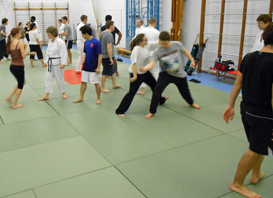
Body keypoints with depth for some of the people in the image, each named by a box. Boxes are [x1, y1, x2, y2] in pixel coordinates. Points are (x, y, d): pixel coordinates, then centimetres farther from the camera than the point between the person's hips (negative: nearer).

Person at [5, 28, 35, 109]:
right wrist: (26, 47, -3)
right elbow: (23, 56, -16)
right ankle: (15, 104, 16)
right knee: (20, 86, 8)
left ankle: (9, 97, 24)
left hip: (12, 66, 8)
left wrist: (29, 53, 16)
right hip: (19, 67, -8)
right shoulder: (20, 43, -15)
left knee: (20, 83, 27)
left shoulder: (10, 43, 9)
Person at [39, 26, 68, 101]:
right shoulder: (50, 41, 9)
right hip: (50, 63, 8)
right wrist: (46, 61, 17)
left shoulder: (60, 42, -17)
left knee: (59, 78, 4)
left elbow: (63, 53, -19)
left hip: (57, 63, -8)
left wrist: (63, 64, -22)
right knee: (48, 78, 8)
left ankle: (63, 93, 24)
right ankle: (46, 95, 16)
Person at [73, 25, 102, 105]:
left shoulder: (96, 42, -17)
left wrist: (98, 67, -18)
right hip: (86, 67, 7)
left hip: (93, 68, -7)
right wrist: (82, 63, 8)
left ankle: (98, 98, 21)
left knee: (96, 83, 5)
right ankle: (81, 98, 25)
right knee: (83, 82, 13)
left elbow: (100, 55, -16)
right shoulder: (86, 42, 4)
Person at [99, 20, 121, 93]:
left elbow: (100, 44, 18)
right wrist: (111, 59, -22)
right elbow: (109, 48, -25)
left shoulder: (102, 33, 9)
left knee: (113, 70, 21)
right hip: (107, 57, -10)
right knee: (105, 73, 0)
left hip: (103, 55, 10)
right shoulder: (109, 35, -20)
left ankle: (114, 84, 34)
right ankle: (102, 88, 9)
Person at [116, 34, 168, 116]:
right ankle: (120, 111, 1)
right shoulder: (137, 49, -26)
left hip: (145, 72, 9)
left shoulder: (147, 45, -2)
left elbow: (158, 42, 6)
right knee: (132, 92, -9)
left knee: (154, 85, 25)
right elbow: (134, 63, -30)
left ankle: (161, 100, 54)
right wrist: (135, 76, -33)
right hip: (136, 73, -9)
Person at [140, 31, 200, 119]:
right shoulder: (157, 51, -22)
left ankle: (191, 103, 56)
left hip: (180, 75, 2)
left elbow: (185, 51, 4)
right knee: (157, 91, -20)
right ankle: (152, 112, -5)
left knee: (185, 91, 21)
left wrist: (192, 60, 4)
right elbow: (152, 63, -34)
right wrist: (145, 68, -53)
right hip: (165, 74, -1)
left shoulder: (177, 44, -17)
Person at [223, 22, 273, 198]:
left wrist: (231, 105, 12)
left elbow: (238, 83, 4)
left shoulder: (249, 57, -1)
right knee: (256, 150, 8)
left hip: (246, 109, 8)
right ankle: (237, 184, 22)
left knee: (258, 145, 27)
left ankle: (256, 174, 45)